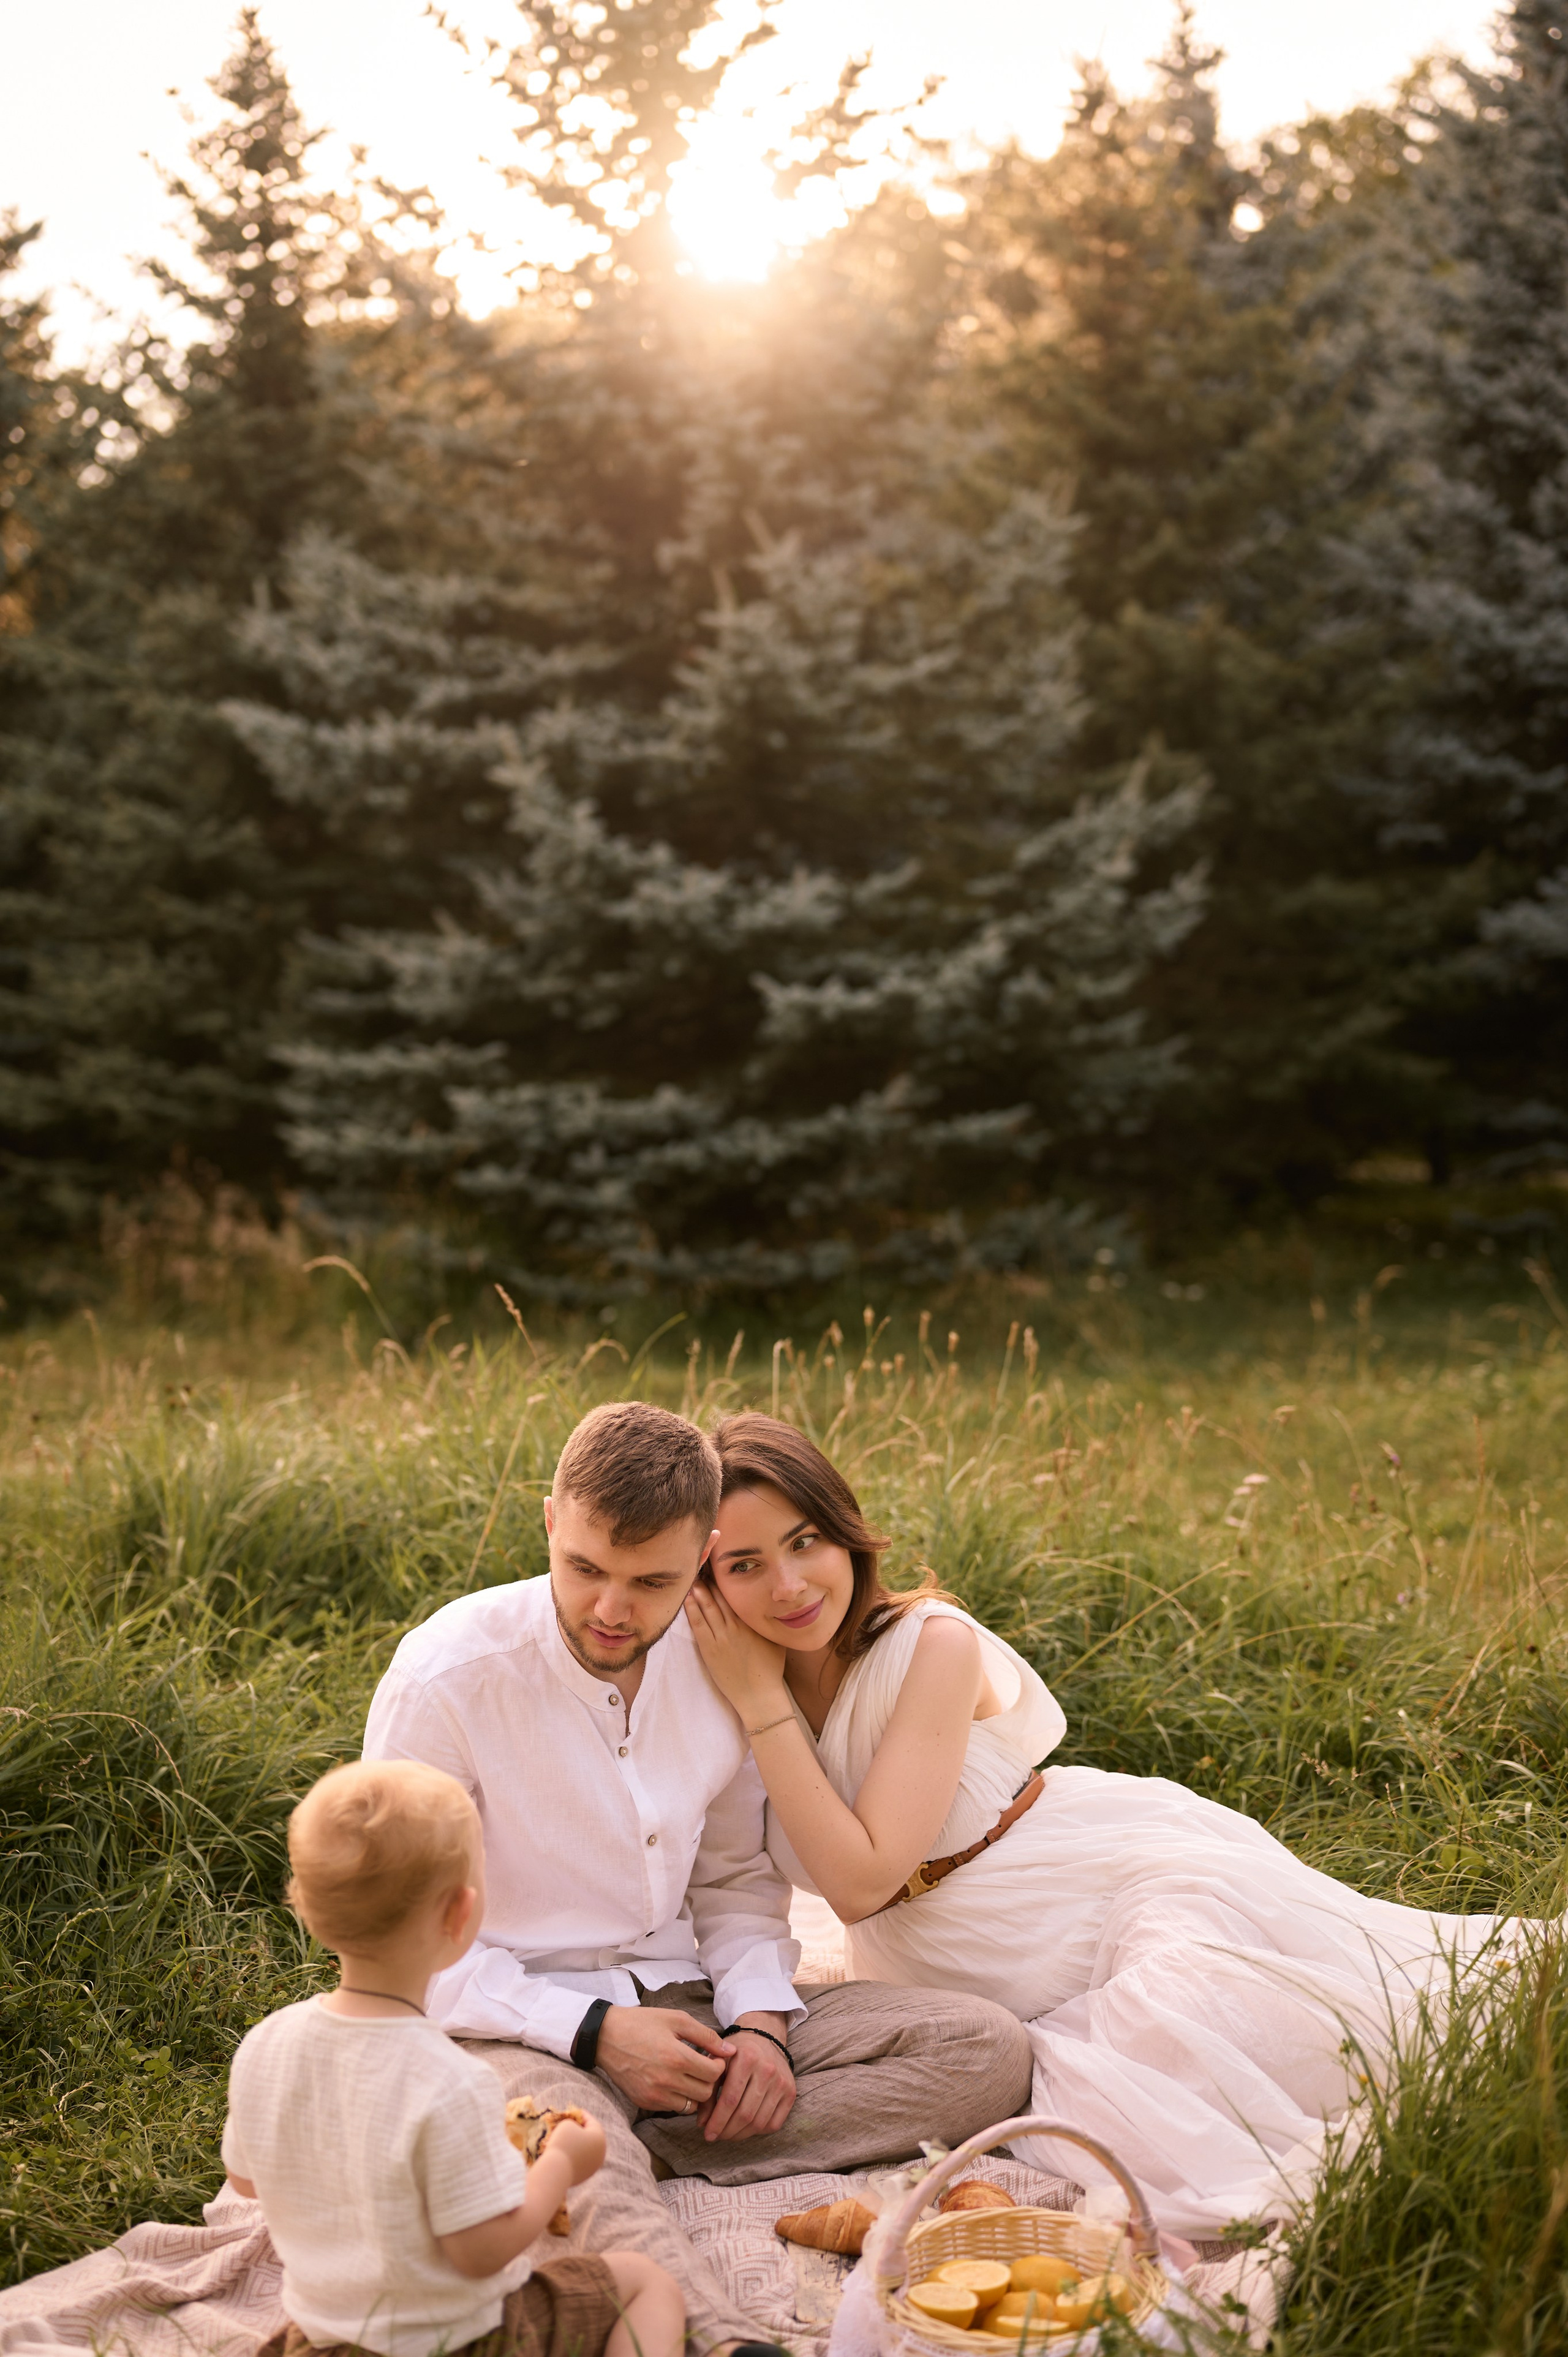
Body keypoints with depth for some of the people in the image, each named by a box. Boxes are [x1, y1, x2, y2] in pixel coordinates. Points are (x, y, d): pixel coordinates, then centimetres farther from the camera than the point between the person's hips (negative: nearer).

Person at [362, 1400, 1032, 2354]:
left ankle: (634, 2148, -22)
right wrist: (595, 2030, -19)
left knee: (988, 2049, -13)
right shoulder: (448, 1676, -14)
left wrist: (760, 2019, -6)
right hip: (524, 2022, -5)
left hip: (687, 2004, 6)